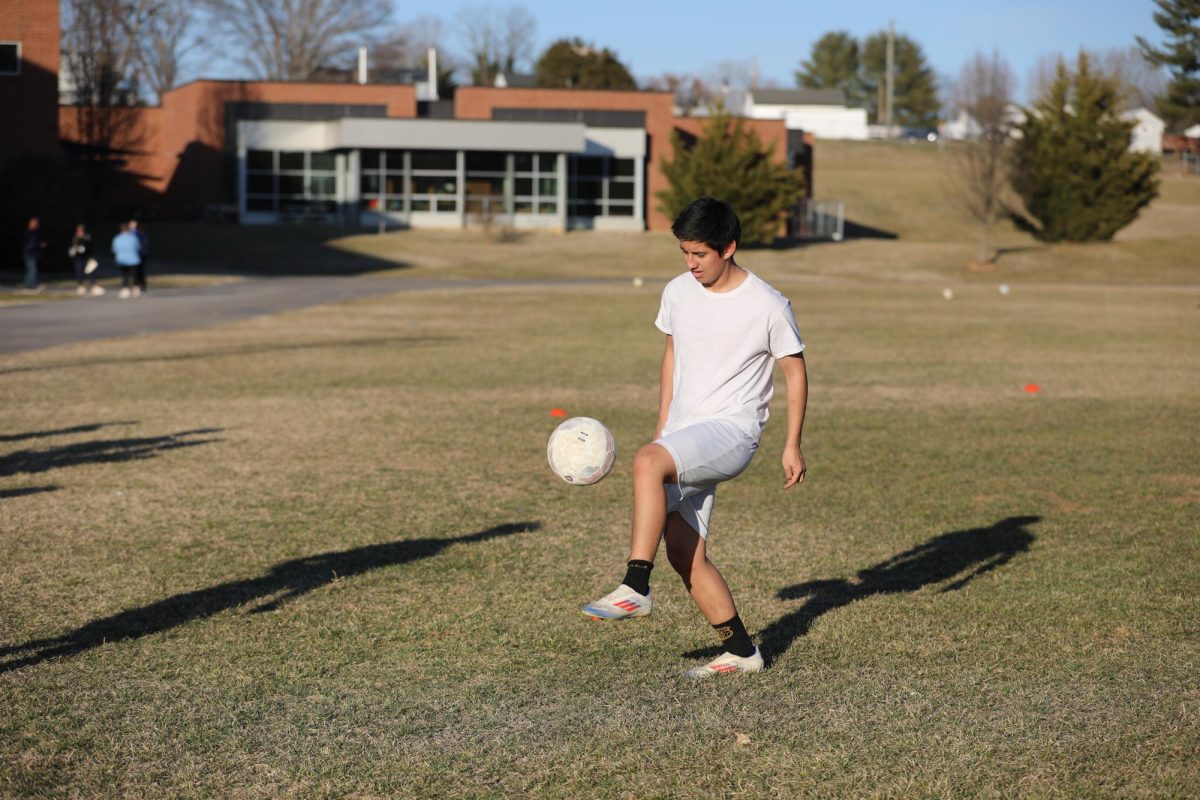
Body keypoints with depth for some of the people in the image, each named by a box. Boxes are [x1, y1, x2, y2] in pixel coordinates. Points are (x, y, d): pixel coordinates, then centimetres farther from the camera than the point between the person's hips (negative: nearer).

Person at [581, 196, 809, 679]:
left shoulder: (768, 306, -8)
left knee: (647, 462, -33)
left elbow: (795, 371, 2)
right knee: (684, 553, 1)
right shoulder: (677, 293, 7)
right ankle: (740, 651, 15)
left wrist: (792, 446, 1)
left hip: (733, 430, -7)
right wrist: (662, 427, 20)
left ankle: (635, 588, -29)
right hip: (685, 432, 7)